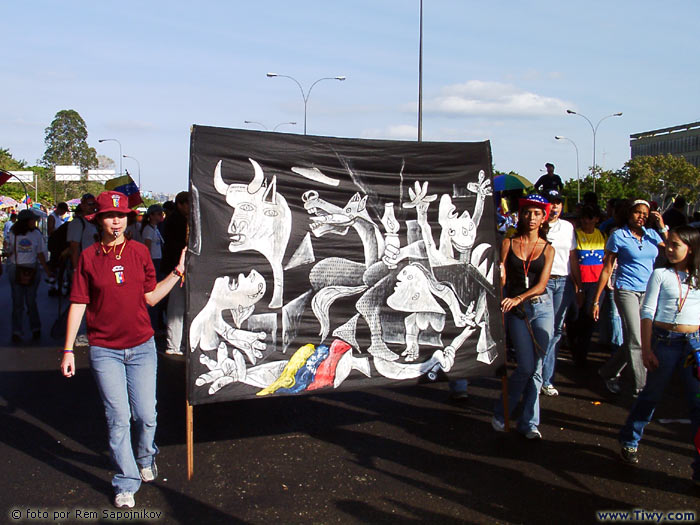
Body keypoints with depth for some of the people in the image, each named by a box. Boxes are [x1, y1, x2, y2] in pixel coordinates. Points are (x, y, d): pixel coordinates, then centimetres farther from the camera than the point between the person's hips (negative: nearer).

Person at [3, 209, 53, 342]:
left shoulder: (36, 234, 4)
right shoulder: (12, 234, 0)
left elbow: (40, 254, 10)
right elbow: (6, 253, 6)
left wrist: (47, 270, 8)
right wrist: (8, 252, -18)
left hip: (32, 270, 1)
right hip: (15, 269, 0)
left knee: (31, 301, 3)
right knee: (17, 302, 2)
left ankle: (36, 328, 17)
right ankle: (16, 332, 8)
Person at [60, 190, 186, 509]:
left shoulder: (139, 251, 4)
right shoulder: (88, 257, -2)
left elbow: (151, 296, 8)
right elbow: (78, 304, -1)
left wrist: (177, 272, 1)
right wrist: (68, 350, -2)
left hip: (142, 346, 2)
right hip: (104, 350, -2)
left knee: (146, 415, 5)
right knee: (118, 418, 0)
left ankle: (146, 458, 36)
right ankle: (126, 483, 16)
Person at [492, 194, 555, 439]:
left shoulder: (547, 249, 5)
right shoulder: (508, 243, 3)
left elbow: (541, 284, -6)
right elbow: (502, 281, 2)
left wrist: (518, 298, -22)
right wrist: (499, 273, -21)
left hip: (541, 308, 2)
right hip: (516, 311, -2)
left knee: (536, 367, 2)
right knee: (526, 366, -8)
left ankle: (529, 422, 14)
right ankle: (501, 412, 14)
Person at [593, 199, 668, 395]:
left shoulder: (651, 234, 8)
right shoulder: (618, 236, -4)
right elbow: (607, 269, -3)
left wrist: (663, 227, -6)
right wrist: (596, 300, -4)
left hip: (648, 292, 5)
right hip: (627, 290, -5)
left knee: (632, 341, 9)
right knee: (636, 342, -10)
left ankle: (609, 373, 29)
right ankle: (642, 388, -1)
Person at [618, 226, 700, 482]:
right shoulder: (661, 275, 1)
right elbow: (647, 312, -2)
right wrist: (646, 349, -8)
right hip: (664, 340, -2)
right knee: (651, 395, 9)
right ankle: (629, 442, 31)